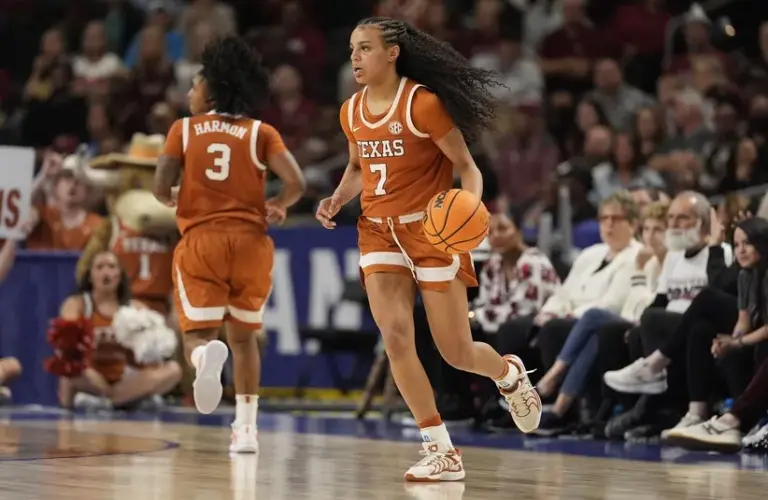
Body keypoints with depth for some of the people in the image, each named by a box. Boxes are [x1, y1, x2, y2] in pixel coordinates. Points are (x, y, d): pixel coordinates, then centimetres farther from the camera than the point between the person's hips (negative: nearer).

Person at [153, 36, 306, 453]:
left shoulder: (184, 129, 7)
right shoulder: (261, 132, 8)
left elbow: (161, 189, -1)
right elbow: (295, 183, -5)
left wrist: (178, 199, 21)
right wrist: (277, 207, 16)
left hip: (200, 241, -2)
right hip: (250, 241, 2)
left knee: (197, 334, 1)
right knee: (243, 336, 18)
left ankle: (207, 354, -37)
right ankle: (246, 427, 12)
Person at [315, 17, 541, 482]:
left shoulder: (423, 103, -14)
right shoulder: (352, 112, 4)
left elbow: (467, 167, -8)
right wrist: (337, 200, 3)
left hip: (432, 231, -5)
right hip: (379, 234, 5)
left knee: (457, 353, 0)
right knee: (396, 336, -15)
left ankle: (509, 374, 38)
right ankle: (443, 452, -7)